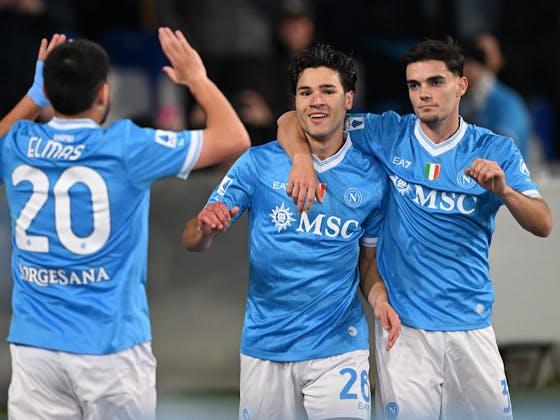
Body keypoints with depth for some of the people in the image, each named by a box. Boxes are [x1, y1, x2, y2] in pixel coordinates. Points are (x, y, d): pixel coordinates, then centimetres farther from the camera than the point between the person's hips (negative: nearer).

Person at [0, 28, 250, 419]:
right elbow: (234, 138, -2)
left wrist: (34, 95, 30)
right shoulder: (125, 146, -10)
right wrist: (197, 78, 11)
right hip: (110, 344, -3)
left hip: (33, 343, 3)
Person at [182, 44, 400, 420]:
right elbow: (193, 242, -3)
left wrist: (380, 299, -9)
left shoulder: (371, 177, 1)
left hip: (338, 347, 0)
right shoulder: (260, 163, -3)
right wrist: (205, 228, -26)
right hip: (266, 346, 0)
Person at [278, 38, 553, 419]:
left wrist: (503, 190, -24)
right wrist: (303, 159, -18)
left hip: (470, 325, 1)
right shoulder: (388, 134, 1)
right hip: (402, 322, -1)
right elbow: (292, 122, 3)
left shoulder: (496, 150, 2)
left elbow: (543, 225, -5)